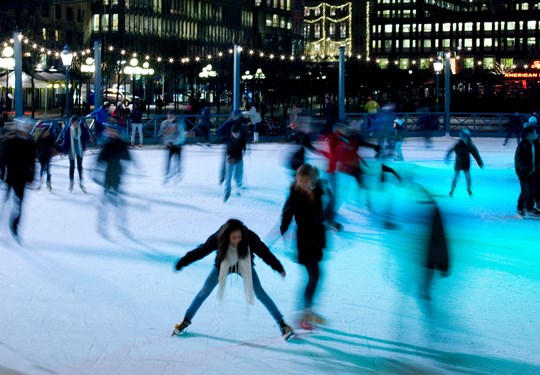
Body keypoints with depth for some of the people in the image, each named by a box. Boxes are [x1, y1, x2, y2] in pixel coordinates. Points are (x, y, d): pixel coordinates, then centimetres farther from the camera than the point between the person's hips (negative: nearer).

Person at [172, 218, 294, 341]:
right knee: (204, 292, 0)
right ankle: (186, 320, 18)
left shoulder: (250, 238, -34)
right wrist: (182, 262, -14)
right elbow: (200, 251, -21)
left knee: (260, 293, -9)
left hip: (245, 266, -1)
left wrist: (279, 268, -13)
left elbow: (264, 253, -21)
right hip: (223, 265, 1)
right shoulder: (218, 239, -34)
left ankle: (282, 323, -1)